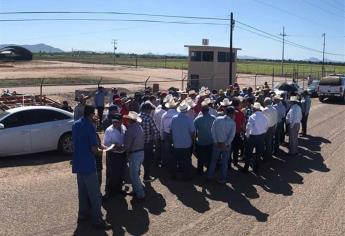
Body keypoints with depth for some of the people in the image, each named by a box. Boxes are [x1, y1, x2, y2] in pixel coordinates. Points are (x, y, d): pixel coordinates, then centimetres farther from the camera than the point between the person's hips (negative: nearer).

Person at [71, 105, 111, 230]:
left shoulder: (75, 125, 7)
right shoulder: (90, 126, -17)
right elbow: (94, 149, -20)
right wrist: (99, 151, 2)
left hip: (78, 163, 8)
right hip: (88, 164, -8)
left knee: (82, 191, 17)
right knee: (94, 194, -1)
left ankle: (82, 216, 25)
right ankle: (97, 220, 3)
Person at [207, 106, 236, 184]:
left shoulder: (217, 119, -6)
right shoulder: (232, 123, -12)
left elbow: (212, 130, -9)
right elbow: (232, 135, -17)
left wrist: (216, 142, -7)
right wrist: (225, 144, -10)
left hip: (217, 144, 2)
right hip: (226, 145, -2)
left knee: (214, 160, 19)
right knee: (224, 162, 12)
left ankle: (209, 175, 29)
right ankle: (222, 179, 20)